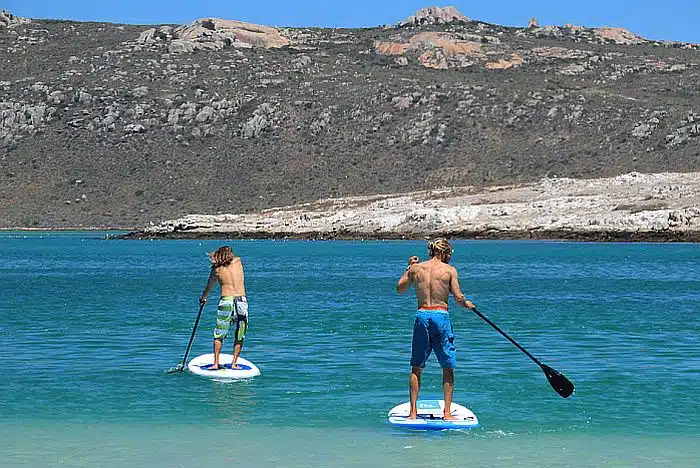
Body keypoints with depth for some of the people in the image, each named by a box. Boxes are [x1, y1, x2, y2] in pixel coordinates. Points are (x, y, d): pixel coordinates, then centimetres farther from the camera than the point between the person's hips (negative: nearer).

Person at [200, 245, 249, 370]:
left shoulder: (217, 269, 7)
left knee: (219, 335, 9)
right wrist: (215, 255, 35)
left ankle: (216, 363, 7)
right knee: (239, 336, 10)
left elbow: (209, 286, 20)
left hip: (226, 301, -1)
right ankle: (234, 363, 10)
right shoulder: (238, 261, 9)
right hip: (242, 301, 1)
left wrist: (203, 298, 38)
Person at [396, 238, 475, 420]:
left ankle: (413, 411, 10)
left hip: (421, 315, 3)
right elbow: (458, 298, -7)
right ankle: (447, 412, 5)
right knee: (448, 368, 7)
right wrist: (467, 304, 14)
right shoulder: (449, 270, -2)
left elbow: (400, 289, 19)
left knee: (416, 368, 11)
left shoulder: (416, 268, 5)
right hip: (441, 316, -3)